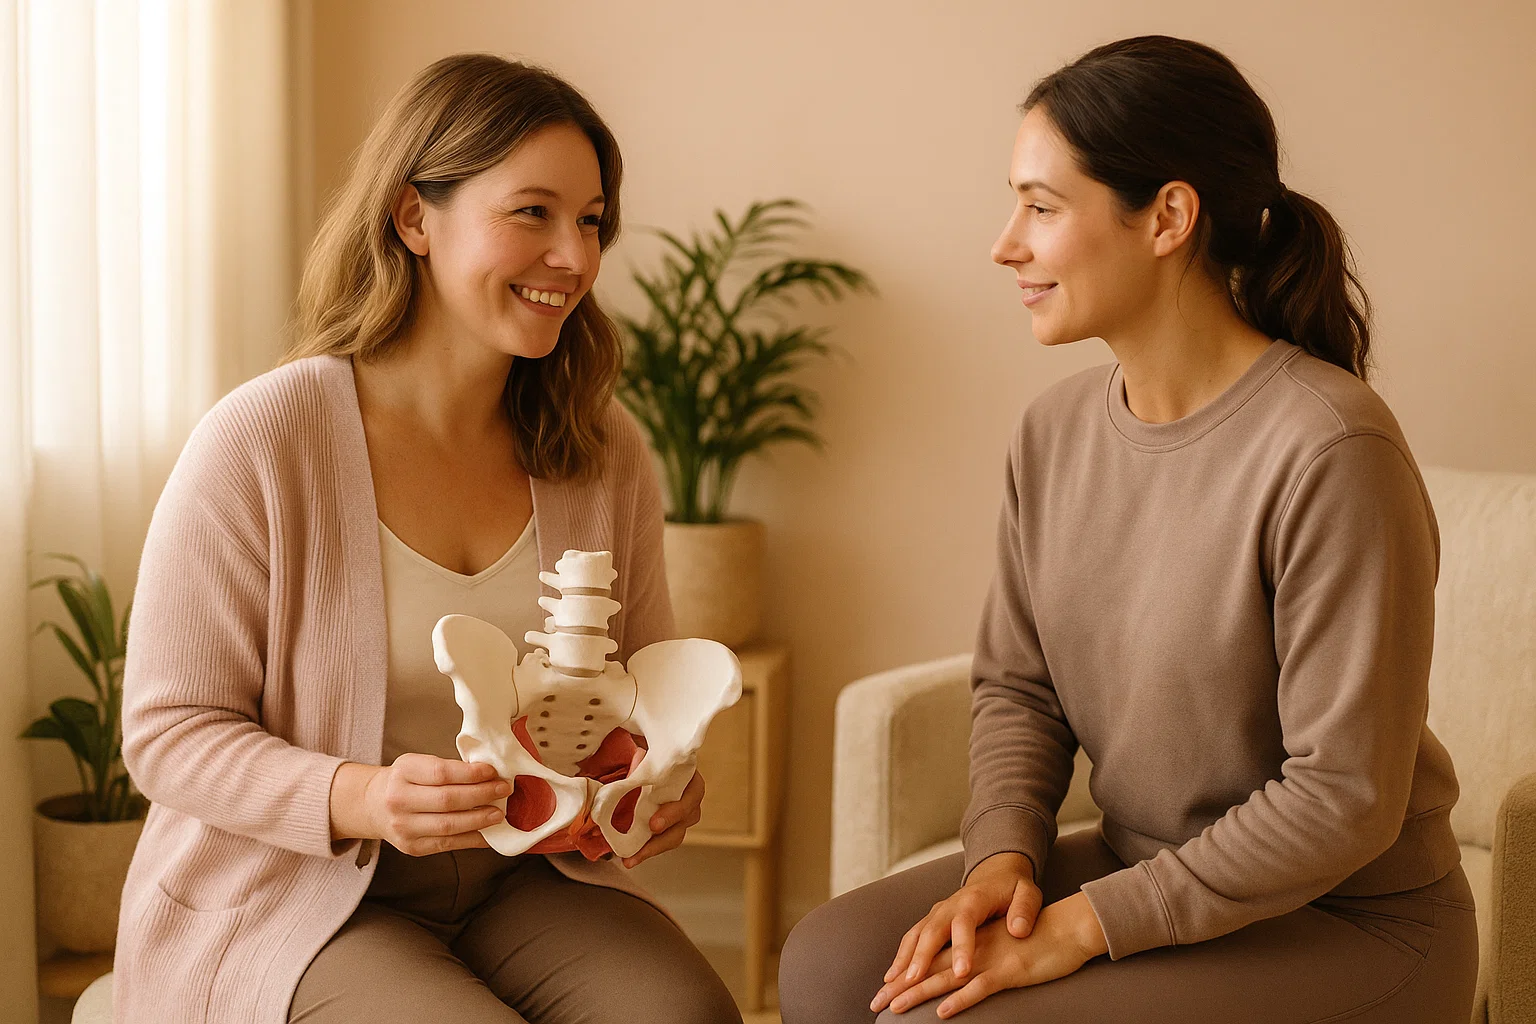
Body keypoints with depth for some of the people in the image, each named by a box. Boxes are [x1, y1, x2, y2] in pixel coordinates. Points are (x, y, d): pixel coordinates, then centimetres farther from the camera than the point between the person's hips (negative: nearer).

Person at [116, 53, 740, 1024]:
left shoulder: (606, 451, 2)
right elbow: (169, 730, -10)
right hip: (289, 898, -4)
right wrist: (362, 799, -27)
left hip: (521, 880, 4)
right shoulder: (260, 443, -14)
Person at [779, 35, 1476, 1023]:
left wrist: (1086, 926, -20)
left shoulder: (1330, 452, -23)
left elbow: (1344, 796, -21)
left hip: (1345, 929, -6)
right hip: (1141, 867, 7)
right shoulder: (1056, 429, 0)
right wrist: (1004, 854, -12)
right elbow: (1015, 685, 8)